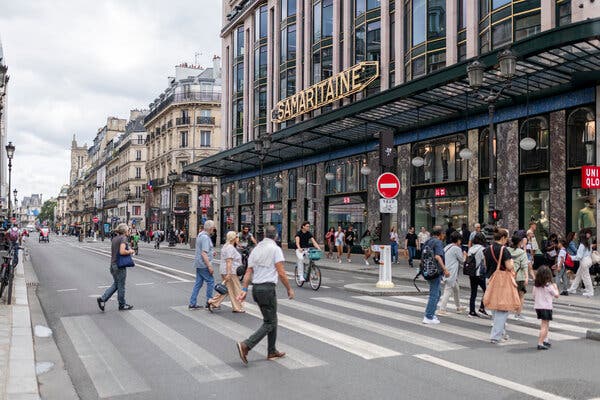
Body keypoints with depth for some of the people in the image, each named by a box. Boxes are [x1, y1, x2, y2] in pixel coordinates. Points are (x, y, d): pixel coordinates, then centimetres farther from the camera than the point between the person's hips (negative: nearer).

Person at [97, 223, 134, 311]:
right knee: (121, 286, 4)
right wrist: (130, 252, -9)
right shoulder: (123, 238, -14)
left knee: (115, 284, 18)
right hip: (120, 265, -8)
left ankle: (102, 299, 8)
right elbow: (122, 252, -27)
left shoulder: (114, 239, 12)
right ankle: (122, 305, 16)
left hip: (113, 264, 8)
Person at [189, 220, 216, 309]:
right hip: (203, 264, -10)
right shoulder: (205, 237, -19)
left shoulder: (200, 234, 13)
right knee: (210, 282, 0)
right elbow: (204, 254, -23)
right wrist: (209, 266, -22)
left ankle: (192, 303, 12)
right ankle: (209, 302, 7)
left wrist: (211, 253, 21)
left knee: (198, 283, 11)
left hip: (199, 264, 10)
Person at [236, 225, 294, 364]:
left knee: (272, 320, 18)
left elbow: (248, 272, 8)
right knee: (269, 323, -2)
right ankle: (245, 345, -16)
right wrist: (289, 289, -2)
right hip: (267, 288, -8)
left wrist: (244, 290, 6)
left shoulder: (256, 249, 12)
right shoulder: (275, 249, -8)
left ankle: (272, 352, 22)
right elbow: (281, 273, -12)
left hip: (256, 288, 8)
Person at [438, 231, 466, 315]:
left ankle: (458, 307, 32)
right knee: (448, 291, -7)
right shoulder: (457, 248, -10)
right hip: (451, 273, -9)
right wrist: (464, 255, 17)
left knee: (456, 289, 21)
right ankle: (442, 309, -9)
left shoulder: (446, 247, 13)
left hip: (446, 272, 9)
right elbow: (462, 260, -1)